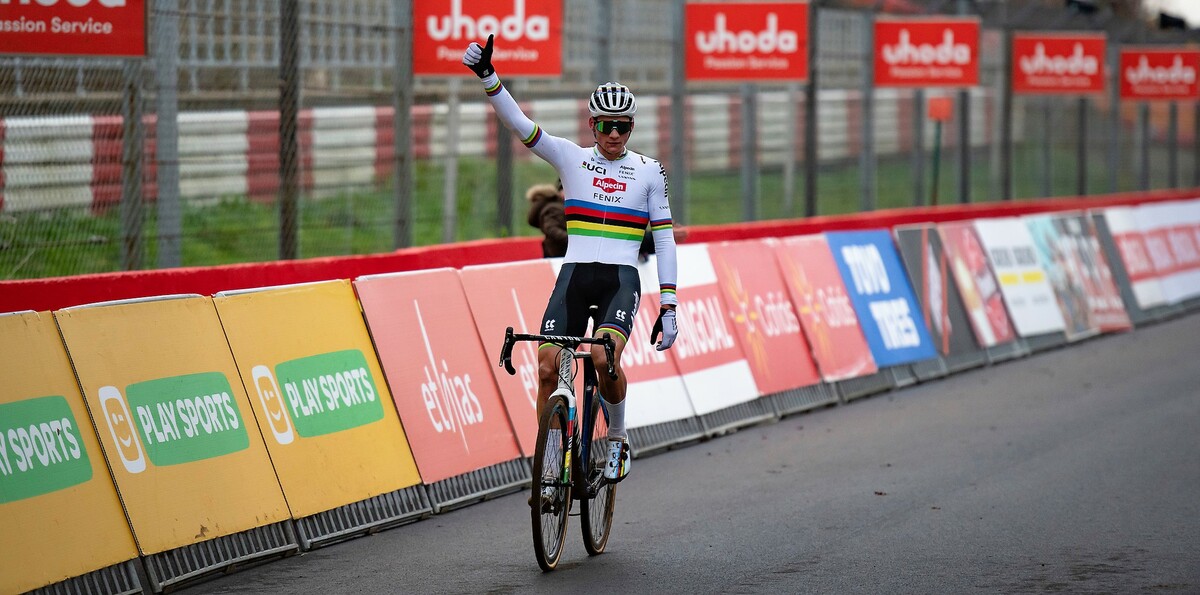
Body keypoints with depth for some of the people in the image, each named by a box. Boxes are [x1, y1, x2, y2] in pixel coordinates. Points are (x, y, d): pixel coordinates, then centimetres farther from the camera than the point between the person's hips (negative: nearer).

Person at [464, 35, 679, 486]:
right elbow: (518, 124, -4)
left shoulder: (649, 171, 6)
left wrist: (668, 306, 1)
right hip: (574, 275, 2)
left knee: (604, 356, -28)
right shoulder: (570, 158, 7)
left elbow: (664, 238, 6)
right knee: (547, 368, -11)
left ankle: (618, 438, -2)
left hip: (621, 278, -2)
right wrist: (486, 76, -20)